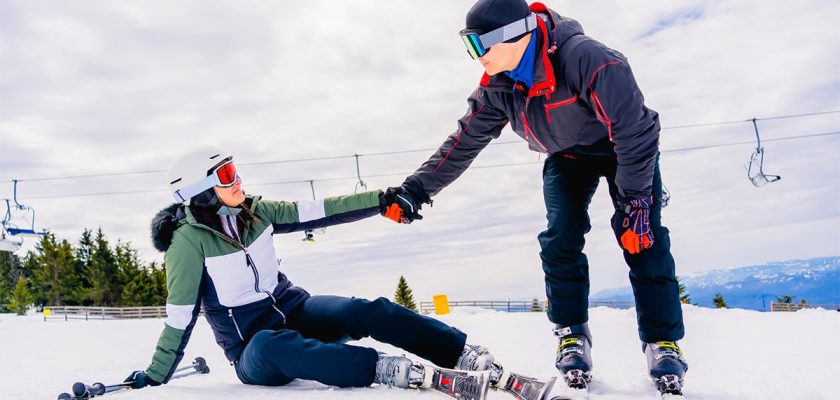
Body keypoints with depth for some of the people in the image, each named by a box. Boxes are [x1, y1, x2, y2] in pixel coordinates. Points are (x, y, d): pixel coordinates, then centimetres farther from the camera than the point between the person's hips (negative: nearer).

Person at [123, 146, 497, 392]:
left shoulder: (254, 211, 0)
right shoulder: (189, 240, -15)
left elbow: (318, 213, -1)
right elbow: (180, 314, -10)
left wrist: (381, 200, -5)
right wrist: (155, 375, -7)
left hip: (294, 310, 5)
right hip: (255, 351, -4)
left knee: (367, 311, -22)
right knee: (272, 345, -41)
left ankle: (462, 354, -30)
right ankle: (384, 369, -51)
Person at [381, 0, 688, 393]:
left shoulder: (585, 59, -37)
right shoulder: (496, 89, -18)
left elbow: (635, 131, -33)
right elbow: (462, 144, -11)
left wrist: (635, 203, -33)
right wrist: (414, 190, -16)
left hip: (624, 148, -4)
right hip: (566, 157, 4)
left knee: (643, 237, -16)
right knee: (559, 238, -12)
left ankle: (662, 341, -4)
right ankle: (572, 333, 3)